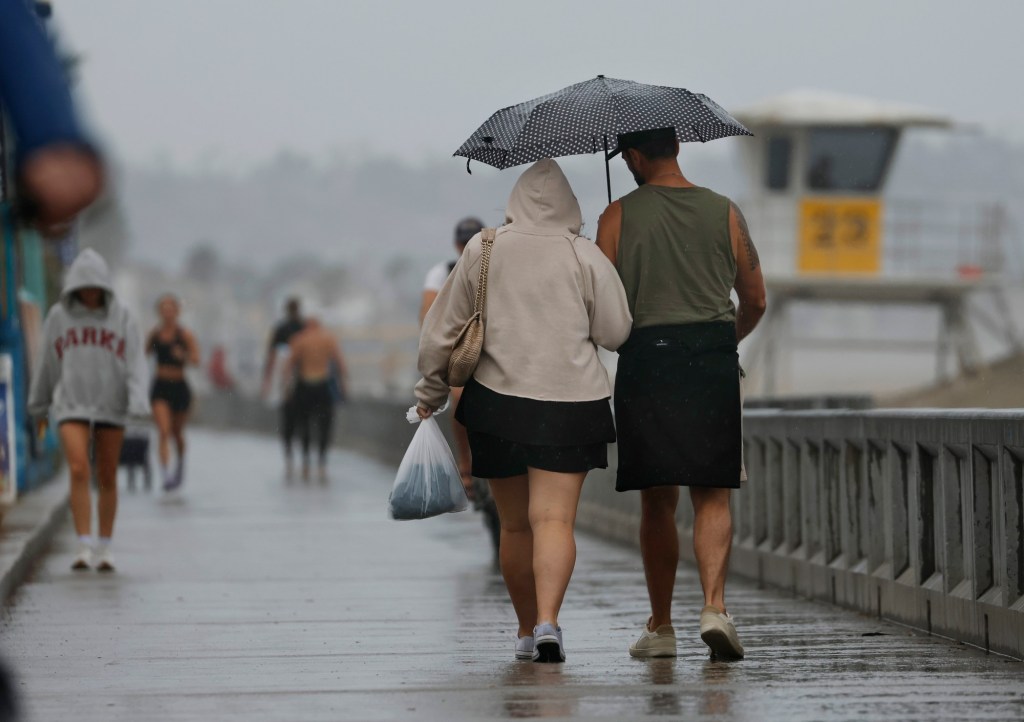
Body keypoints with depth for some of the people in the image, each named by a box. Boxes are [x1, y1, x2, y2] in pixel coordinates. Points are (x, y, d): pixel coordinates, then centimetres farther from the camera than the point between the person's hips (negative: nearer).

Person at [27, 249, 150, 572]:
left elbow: (136, 364, -7)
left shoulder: (121, 318, -1)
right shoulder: (58, 316, 2)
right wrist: (39, 408, 17)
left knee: (107, 479, 6)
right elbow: (47, 365, 11)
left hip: (111, 409, 0)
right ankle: (84, 547, -14)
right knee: (79, 471, -16)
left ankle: (104, 548, 18)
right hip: (71, 408, 0)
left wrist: (139, 404, -21)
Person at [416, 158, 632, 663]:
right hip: (569, 404, -2)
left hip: (497, 400, 2)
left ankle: (527, 632, 24)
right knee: (554, 518, -6)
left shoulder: (482, 251, 2)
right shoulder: (585, 257, -3)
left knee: (514, 525, 14)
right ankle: (547, 621, -25)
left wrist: (430, 393, 17)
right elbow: (616, 332, -2)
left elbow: (442, 331, 6)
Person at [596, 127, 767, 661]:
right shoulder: (724, 212, 7)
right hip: (713, 359, 1)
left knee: (657, 500, 8)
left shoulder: (619, 216, 0)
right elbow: (755, 302, 11)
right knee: (712, 495, 4)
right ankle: (714, 604, -16)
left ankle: (660, 626, 13)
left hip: (645, 357, -1)